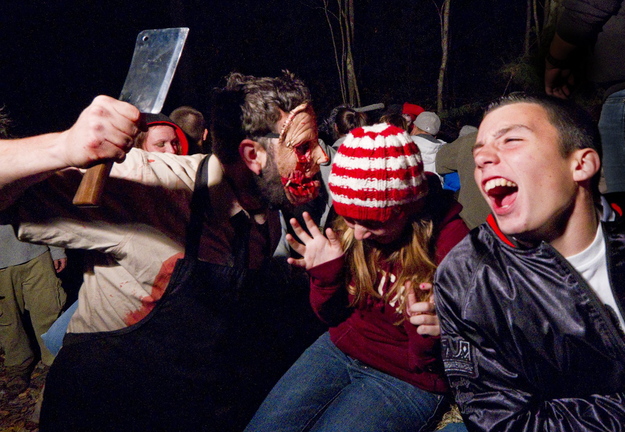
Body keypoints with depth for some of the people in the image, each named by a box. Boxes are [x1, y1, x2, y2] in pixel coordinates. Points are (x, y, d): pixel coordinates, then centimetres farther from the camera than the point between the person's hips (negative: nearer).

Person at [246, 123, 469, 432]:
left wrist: (434, 330, -35)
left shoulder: (450, 245, -24)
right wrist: (325, 273, -17)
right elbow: (333, 316, 2)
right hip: (339, 349, 5)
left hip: (406, 380, -4)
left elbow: (427, 362, -13)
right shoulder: (350, 233, -11)